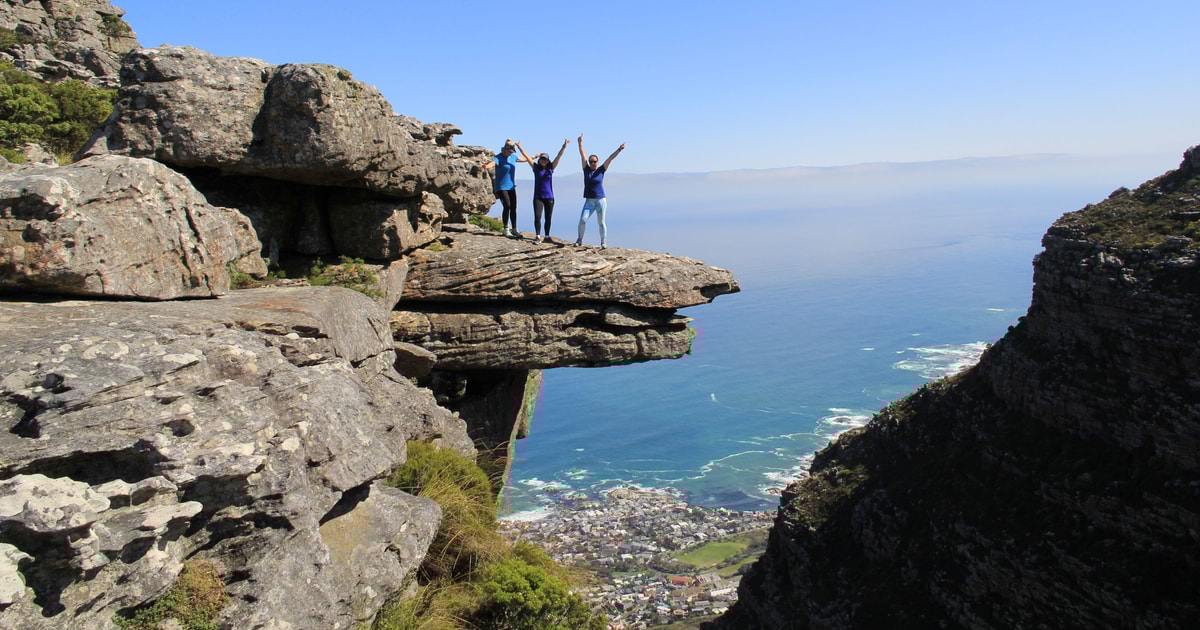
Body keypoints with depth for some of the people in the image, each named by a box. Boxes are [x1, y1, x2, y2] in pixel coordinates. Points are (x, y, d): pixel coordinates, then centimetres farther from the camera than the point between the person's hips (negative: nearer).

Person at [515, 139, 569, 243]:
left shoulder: (551, 168, 5)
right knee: (537, 216, -12)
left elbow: (558, 156, -2)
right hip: (538, 197, -1)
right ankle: (537, 236, -8)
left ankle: (547, 237, 17)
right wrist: (519, 147, -2)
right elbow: (526, 156, 2)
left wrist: (564, 147, -11)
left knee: (548, 218, 6)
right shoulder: (536, 168, 4)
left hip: (549, 197, 1)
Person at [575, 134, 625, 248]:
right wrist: (580, 143, -4)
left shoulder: (601, 170, 3)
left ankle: (603, 242, 11)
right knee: (582, 220, -12)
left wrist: (619, 150, -10)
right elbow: (583, 155, 1)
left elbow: (610, 158, -3)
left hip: (601, 200, -1)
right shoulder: (586, 170, 5)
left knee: (601, 223, 3)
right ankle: (580, 239, 3)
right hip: (589, 201, 1)